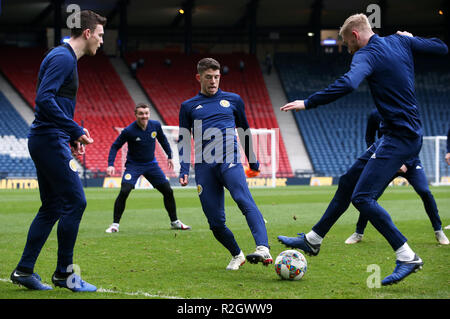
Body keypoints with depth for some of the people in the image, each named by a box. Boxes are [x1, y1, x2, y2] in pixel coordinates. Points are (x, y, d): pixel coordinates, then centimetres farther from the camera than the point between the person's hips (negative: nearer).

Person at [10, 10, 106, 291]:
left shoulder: (66, 58, 19)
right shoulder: (63, 58, -12)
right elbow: (44, 98, -23)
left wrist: (72, 136, 17)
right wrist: (76, 130, -22)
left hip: (45, 141, 11)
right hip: (51, 141, -11)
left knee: (52, 207, 12)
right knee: (75, 202, -8)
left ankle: (24, 270, 15)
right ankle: (64, 273, -1)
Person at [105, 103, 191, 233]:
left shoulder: (156, 125, -8)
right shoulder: (128, 131, -19)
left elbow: (162, 139, 13)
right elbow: (115, 146, -10)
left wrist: (169, 156, 16)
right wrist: (110, 164, -22)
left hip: (151, 164, 4)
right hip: (133, 165, -4)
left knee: (168, 191, 2)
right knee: (124, 192, -22)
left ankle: (174, 222, 19)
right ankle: (115, 224, -10)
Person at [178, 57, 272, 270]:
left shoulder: (233, 100, 17)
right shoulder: (188, 107, 16)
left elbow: (244, 132, 25)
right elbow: (183, 140, 15)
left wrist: (253, 161, 26)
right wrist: (184, 170, 4)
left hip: (230, 162, -2)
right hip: (204, 168, 2)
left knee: (244, 201, -28)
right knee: (215, 222, -2)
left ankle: (263, 250, -44)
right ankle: (237, 256, 20)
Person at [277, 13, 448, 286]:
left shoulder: (367, 55, -14)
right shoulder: (400, 42, 9)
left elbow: (348, 84, -34)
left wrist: (308, 103, -27)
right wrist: (409, 38, 34)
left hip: (400, 138, -10)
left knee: (362, 197, -14)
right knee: (348, 182, 16)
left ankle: (408, 258, -12)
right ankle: (313, 240, 26)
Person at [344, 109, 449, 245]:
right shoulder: (375, 115, -8)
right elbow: (369, 138, 6)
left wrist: (406, 164, -22)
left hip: (410, 162, -1)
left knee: (425, 192, -18)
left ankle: (438, 231, -1)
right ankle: (359, 233, 6)